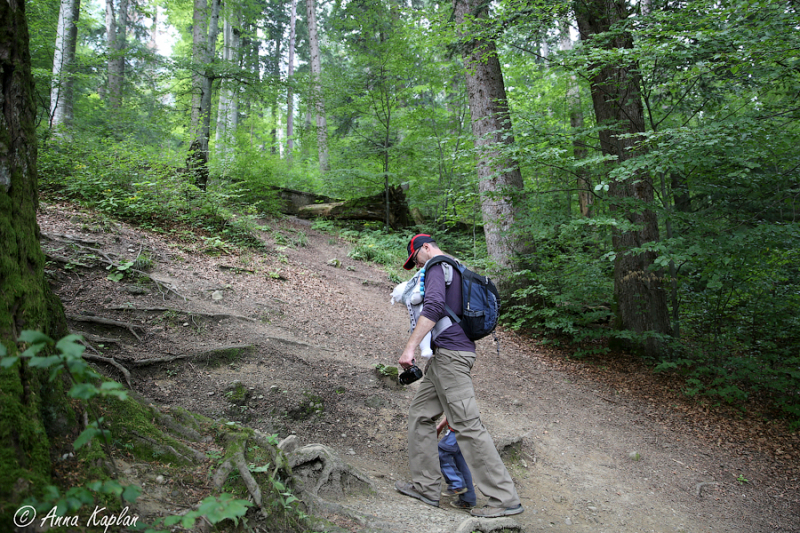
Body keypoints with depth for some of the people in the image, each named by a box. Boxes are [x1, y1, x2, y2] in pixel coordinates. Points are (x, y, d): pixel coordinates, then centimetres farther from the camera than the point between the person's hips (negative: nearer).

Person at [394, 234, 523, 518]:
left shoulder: (438, 266, -5)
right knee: (420, 412, 13)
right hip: (445, 356, 10)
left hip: (450, 354, -10)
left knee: (467, 425, -9)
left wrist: (410, 346, -25)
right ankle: (426, 487, 17)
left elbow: (434, 306, -22)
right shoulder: (458, 270, 25)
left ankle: (504, 499, -4)